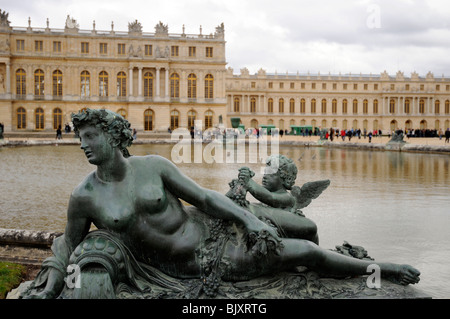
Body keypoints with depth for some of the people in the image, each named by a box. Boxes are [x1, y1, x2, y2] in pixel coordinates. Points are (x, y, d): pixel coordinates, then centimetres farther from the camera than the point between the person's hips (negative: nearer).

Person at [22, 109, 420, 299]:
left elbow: (203, 196, -4)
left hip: (213, 231, 1)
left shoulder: (154, 166, -8)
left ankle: (381, 270, 22)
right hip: (191, 270, -1)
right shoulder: (84, 197, -9)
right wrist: (51, 279, -11)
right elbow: (69, 242, 7)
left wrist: (249, 221, -13)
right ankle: (377, 270, 15)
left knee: (307, 248, -2)